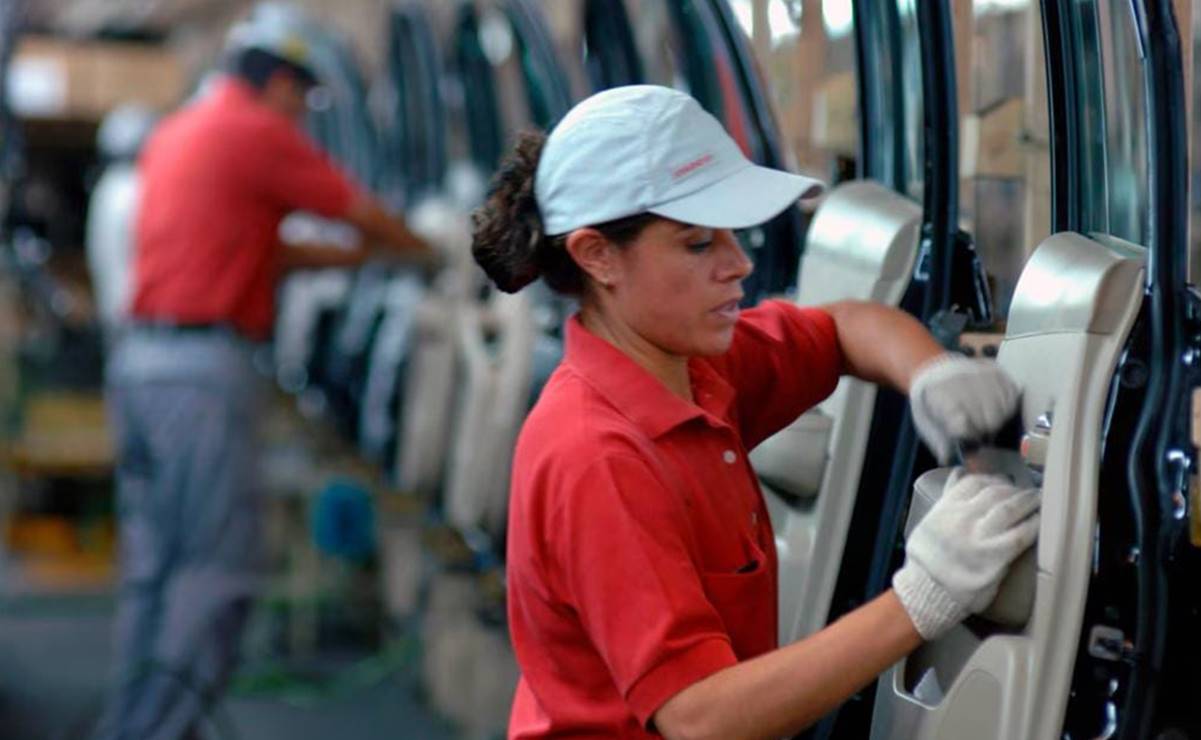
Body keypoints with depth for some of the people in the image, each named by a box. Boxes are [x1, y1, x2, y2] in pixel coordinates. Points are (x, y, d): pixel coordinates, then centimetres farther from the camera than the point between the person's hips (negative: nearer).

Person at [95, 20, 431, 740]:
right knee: (218, 567, -7)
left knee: (152, 566, 12)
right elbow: (366, 213, 5)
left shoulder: (173, 134, 21)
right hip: (205, 367, -9)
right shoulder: (260, 133, -5)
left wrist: (353, 256, 31)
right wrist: (421, 249, 23)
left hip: (139, 357, 9)